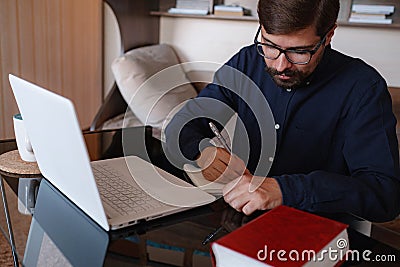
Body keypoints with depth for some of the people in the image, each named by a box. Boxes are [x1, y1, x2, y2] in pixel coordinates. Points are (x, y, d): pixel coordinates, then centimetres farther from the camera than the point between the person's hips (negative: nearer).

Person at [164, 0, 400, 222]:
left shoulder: (364, 88, -11)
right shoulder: (246, 63, 0)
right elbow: (180, 128, 2)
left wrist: (285, 190, -32)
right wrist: (201, 151, -21)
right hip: (234, 221, 3)